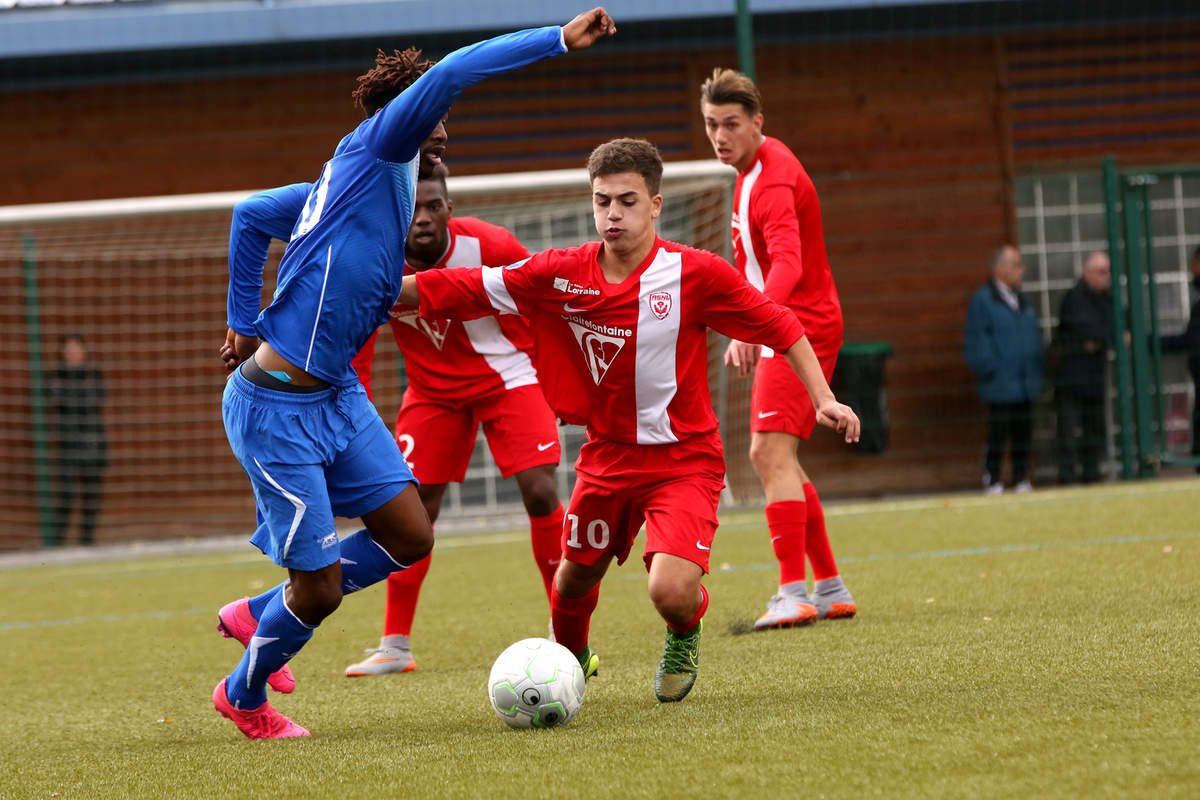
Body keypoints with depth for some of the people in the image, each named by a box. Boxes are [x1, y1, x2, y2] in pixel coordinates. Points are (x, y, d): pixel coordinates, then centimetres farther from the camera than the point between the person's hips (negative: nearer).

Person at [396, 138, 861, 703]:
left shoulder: (695, 273, -15)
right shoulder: (560, 275, -8)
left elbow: (778, 326, -6)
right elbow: (461, 289, -4)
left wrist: (823, 398, -11)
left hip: (684, 459, -4)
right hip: (606, 458, 4)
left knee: (671, 591, -23)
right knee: (575, 577, 18)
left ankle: (684, 635, 16)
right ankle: (570, 657, 54)